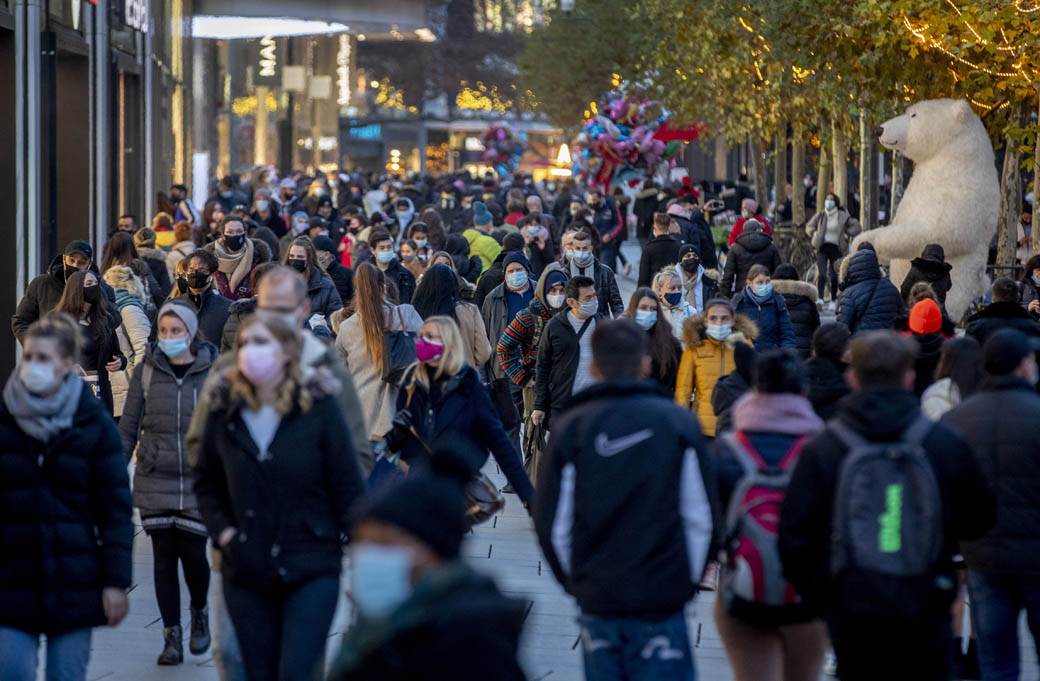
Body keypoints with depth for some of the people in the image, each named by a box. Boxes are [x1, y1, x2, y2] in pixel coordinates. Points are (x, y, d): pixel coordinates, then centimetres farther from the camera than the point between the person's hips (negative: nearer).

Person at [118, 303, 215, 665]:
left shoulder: (213, 371, -2)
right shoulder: (146, 370, 2)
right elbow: (128, 427, 6)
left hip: (199, 480, -1)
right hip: (155, 481, 2)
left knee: (193, 553, -5)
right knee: (164, 556, 2)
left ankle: (200, 612, 26)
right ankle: (172, 635, 13)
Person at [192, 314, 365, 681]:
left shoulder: (318, 408, -8)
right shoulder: (225, 410, 1)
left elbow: (348, 486, -5)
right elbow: (205, 482, 14)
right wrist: (221, 531, 0)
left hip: (311, 571, -3)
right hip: (246, 572, 4)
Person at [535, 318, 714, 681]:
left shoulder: (569, 428, -4)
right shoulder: (678, 423, -5)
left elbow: (552, 525, -1)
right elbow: (701, 518, -3)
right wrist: (689, 580, 10)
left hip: (597, 600, 1)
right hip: (662, 597, -1)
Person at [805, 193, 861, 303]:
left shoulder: (843, 216, -1)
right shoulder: (820, 215, 5)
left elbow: (856, 227, 5)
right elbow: (809, 226, 20)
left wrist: (846, 235, -2)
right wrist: (815, 235, 4)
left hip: (836, 248, -1)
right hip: (822, 248, 1)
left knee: (834, 276, 4)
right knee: (822, 274, -14)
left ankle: (833, 300, 16)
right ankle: (820, 299, -18)